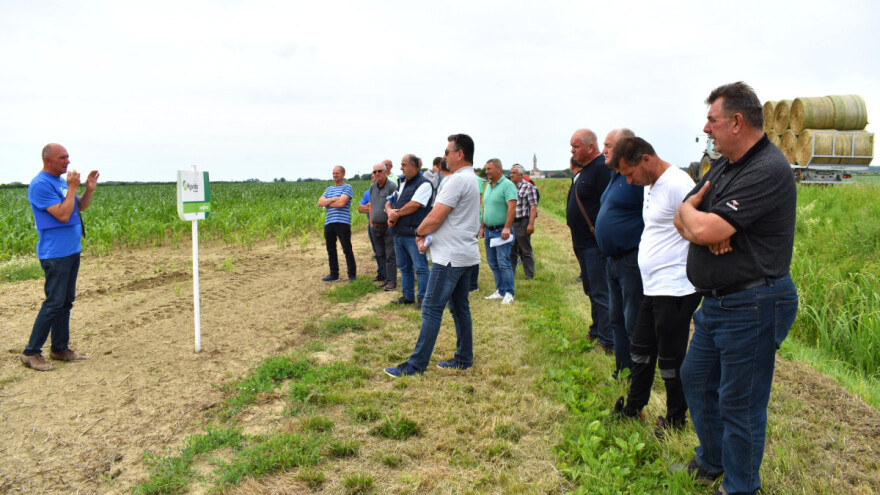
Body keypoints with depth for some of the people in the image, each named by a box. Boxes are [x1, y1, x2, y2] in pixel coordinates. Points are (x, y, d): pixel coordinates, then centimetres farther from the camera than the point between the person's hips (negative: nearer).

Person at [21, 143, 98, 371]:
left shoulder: (62, 181, 12)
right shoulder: (41, 184, -15)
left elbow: (80, 207, 18)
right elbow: (63, 214, -22)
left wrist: (89, 189, 2)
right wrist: (72, 187, -15)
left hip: (72, 250, 9)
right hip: (55, 254, -9)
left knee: (66, 302, 13)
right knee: (54, 303, -8)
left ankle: (60, 348, 21)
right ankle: (31, 353, 2)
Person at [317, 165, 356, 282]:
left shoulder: (347, 187, 2)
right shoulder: (329, 189, 21)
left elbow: (342, 203, -12)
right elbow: (320, 202, 8)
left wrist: (327, 203, 1)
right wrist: (333, 199, -6)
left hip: (342, 223, -6)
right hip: (329, 223, 7)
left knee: (347, 249, -5)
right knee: (331, 250, 10)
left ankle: (352, 275, 1)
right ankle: (334, 274, 19)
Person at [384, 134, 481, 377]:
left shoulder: (457, 180, -16)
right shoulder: (470, 179, 17)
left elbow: (435, 218, -19)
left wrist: (419, 232, 0)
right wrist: (425, 234, 6)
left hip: (451, 257, -10)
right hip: (466, 254, 10)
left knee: (431, 309, -6)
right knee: (460, 308, 15)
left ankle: (417, 364, -2)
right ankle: (464, 359, 22)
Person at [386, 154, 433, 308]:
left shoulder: (424, 184, -9)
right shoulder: (402, 183, 18)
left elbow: (414, 205, -20)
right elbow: (389, 202, 18)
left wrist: (397, 214, -9)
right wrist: (390, 211, -5)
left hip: (413, 234, -9)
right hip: (398, 233, 9)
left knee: (420, 267, -3)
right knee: (404, 267, 15)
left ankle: (423, 298, 3)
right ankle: (407, 296, 25)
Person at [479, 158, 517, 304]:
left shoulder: (507, 185, -11)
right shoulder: (488, 186, 15)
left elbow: (512, 207, -20)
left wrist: (507, 228, -26)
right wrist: (482, 227, 19)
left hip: (501, 231, -8)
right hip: (489, 230, 9)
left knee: (503, 263, -8)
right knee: (493, 263, 11)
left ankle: (509, 293, -1)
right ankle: (500, 291, 19)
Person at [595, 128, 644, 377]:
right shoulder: (615, 175, 14)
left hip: (632, 261, -10)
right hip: (613, 260, 10)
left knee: (634, 326, -3)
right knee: (616, 320, 19)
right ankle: (622, 373, 32)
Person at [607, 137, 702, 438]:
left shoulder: (677, 185, -18)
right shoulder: (650, 186, 13)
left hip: (675, 291, -10)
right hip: (653, 288, 10)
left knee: (671, 359, 4)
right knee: (641, 350, 19)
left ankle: (676, 419, 21)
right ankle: (633, 408, 35)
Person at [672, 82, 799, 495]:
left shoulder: (767, 171, -20)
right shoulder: (723, 166, 11)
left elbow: (706, 229, -27)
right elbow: (683, 221, 10)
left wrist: (690, 211, -5)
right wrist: (700, 227, -13)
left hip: (750, 306, -10)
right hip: (716, 302, 10)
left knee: (739, 402, 2)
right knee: (696, 378, 21)